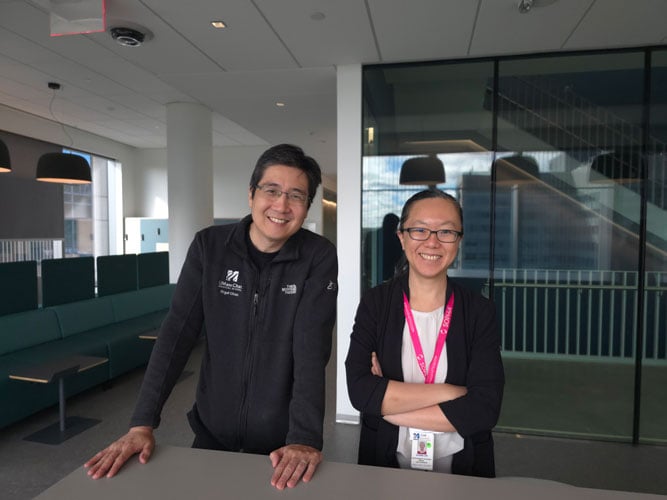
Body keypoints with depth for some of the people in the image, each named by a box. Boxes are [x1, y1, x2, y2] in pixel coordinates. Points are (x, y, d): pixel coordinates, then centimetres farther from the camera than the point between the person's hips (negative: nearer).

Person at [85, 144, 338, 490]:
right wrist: (142, 424, -16)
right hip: (213, 431, 2)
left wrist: (305, 439, -29)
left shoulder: (319, 258, -14)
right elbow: (177, 332, -11)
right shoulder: (209, 246, -8)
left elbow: (312, 349, -20)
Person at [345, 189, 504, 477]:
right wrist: (450, 392, -17)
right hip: (384, 464, 0)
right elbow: (360, 390, -16)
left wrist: (387, 402, -15)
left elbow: (485, 409, -15)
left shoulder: (479, 311, -7)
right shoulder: (375, 303, -6)